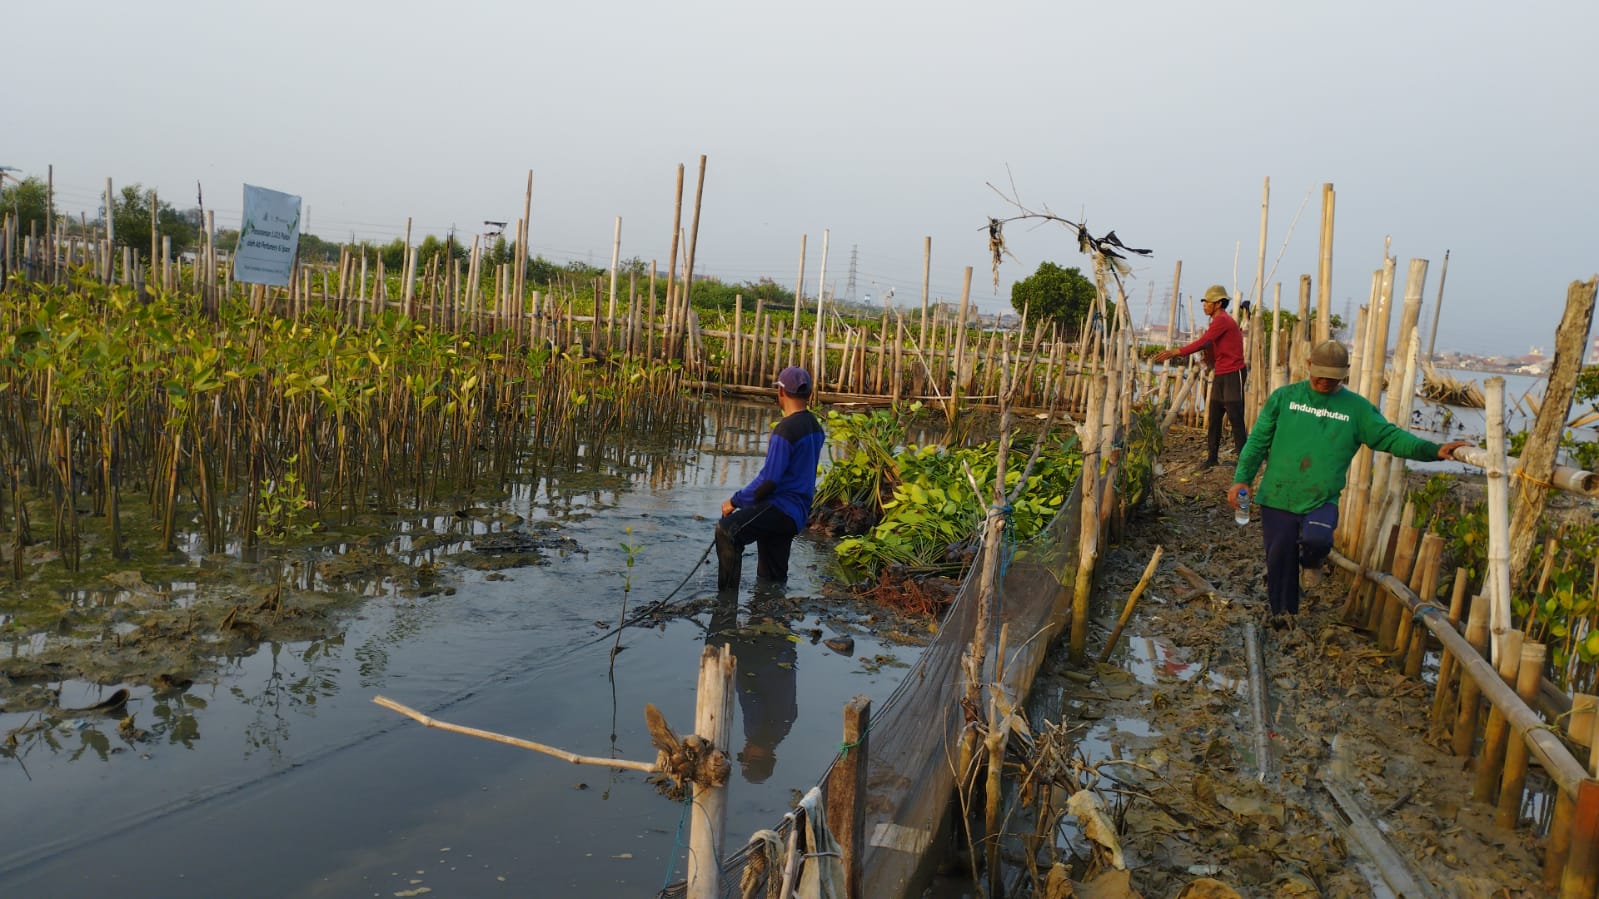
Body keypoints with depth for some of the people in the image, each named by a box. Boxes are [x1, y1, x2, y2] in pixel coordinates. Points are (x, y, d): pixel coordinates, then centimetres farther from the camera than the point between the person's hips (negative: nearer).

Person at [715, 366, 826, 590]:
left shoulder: (786, 430, -17)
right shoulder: (814, 427, 12)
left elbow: (768, 480, -20)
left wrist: (735, 501, -9)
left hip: (781, 508, -10)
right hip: (797, 512, 10)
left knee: (727, 530, -25)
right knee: (773, 576, 17)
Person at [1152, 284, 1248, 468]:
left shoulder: (1222, 320, -13)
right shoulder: (1219, 321, 18)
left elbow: (1202, 342, -23)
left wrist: (1175, 352, -26)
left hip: (1233, 374, -10)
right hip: (1220, 375, 10)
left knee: (1235, 418, -8)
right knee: (1213, 417, 8)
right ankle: (1211, 457, 12)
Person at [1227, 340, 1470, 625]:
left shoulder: (1356, 408, 5)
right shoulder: (1284, 397, 2)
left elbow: (1390, 436, 3)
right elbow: (1258, 441, 4)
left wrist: (1433, 450, -11)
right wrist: (1241, 478, -3)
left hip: (1322, 500, 0)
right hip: (1278, 497, 0)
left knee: (1317, 538, -28)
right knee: (1280, 558, 5)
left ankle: (1310, 560, 10)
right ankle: (1281, 610, 30)